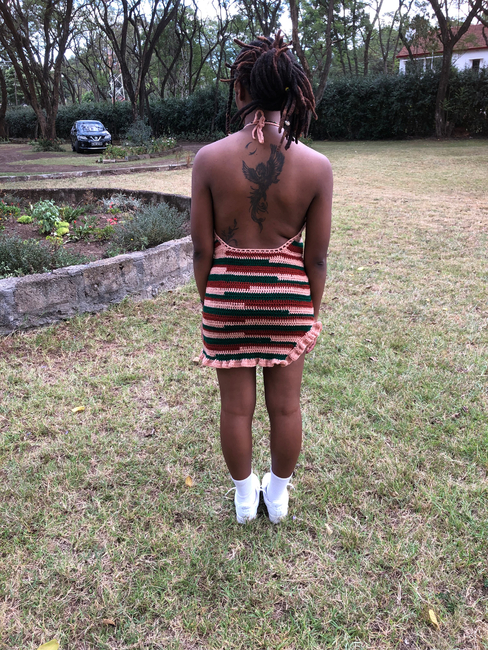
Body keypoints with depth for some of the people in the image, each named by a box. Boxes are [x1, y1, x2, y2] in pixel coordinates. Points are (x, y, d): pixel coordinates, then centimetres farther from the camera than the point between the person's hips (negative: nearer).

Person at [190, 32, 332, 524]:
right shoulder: (316, 166, -10)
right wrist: (312, 312, 10)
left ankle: (244, 497, 39)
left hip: (227, 292, 0)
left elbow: (202, 249, -6)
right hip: (288, 294, 1)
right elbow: (316, 256, -4)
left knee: (236, 406, 17)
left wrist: (208, 302, 9)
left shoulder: (209, 159, -12)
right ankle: (278, 495, 41)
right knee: (285, 405, 19)